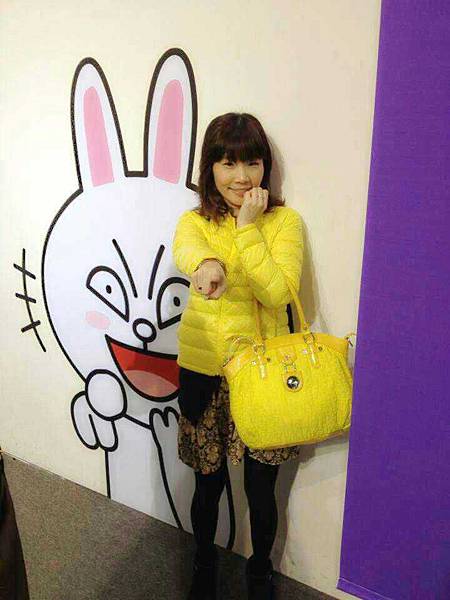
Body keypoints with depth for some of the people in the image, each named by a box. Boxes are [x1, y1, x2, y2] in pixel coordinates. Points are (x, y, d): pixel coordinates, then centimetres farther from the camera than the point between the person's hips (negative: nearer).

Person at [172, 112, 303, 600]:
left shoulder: (285, 221, -4)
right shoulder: (194, 221, -1)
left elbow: (279, 293, -18)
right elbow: (185, 251, -27)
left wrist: (248, 228, -20)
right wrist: (207, 264, -50)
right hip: (203, 372, 1)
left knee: (261, 490, 13)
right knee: (208, 485, 17)